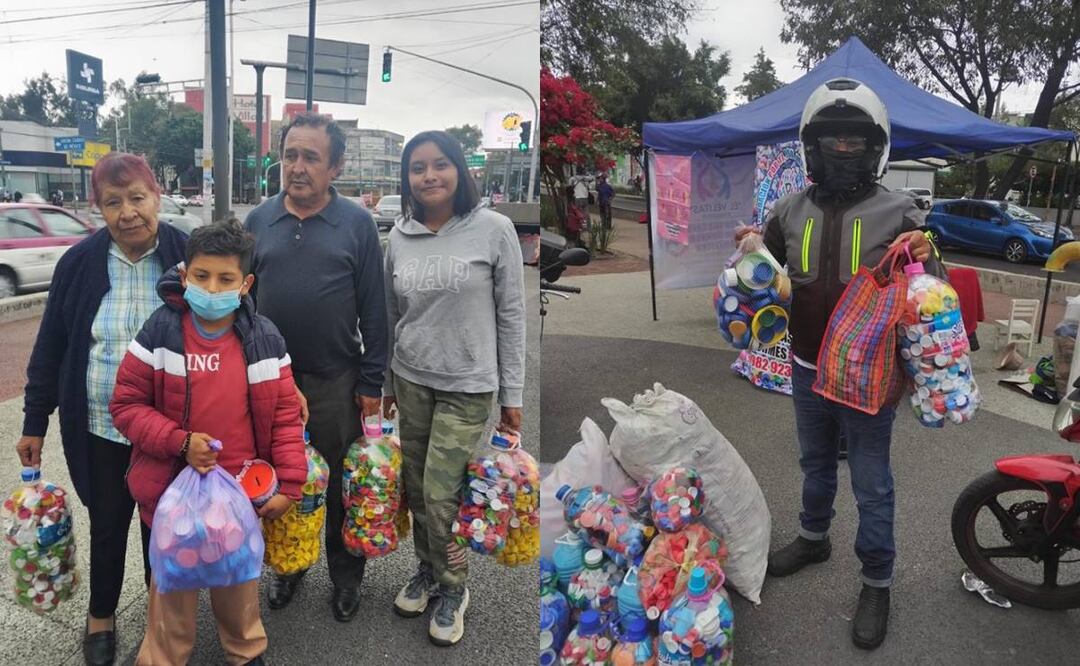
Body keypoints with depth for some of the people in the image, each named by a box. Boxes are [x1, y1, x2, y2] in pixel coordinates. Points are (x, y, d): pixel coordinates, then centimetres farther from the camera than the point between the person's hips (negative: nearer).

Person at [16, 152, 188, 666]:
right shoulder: (79, 263, -5)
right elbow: (51, 347, 3)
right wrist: (35, 421, 5)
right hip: (99, 429, 1)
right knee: (107, 523, 15)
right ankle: (100, 618, 39)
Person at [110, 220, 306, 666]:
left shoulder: (264, 339, -8)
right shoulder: (159, 331, -11)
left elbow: (285, 415, -5)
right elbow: (126, 405, -7)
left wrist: (289, 484, -9)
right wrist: (179, 441, -20)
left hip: (241, 490, 1)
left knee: (238, 576, 21)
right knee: (173, 583, 17)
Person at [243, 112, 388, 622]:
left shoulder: (357, 224, -5)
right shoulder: (259, 221, 3)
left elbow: (374, 310, -5)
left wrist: (372, 383, -7)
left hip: (336, 381, -2)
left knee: (342, 485, 11)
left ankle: (346, 575, 30)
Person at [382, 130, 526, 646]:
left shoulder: (494, 230, -10)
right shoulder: (399, 238, 2)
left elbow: (511, 316, -8)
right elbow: (392, 316, 11)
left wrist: (512, 395, -7)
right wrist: (387, 382, 15)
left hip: (467, 386, -4)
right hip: (411, 381, 4)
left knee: (439, 495, -1)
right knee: (416, 488, 13)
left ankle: (452, 589, 25)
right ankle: (427, 571, 38)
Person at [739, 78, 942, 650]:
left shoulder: (897, 213, -10)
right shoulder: (790, 210, -1)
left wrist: (925, 259, -25)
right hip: (807, 370, 4)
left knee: (871, 484, 10)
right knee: (815, 463, 24)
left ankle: (876, 582, 29)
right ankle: (813, 538, 48)